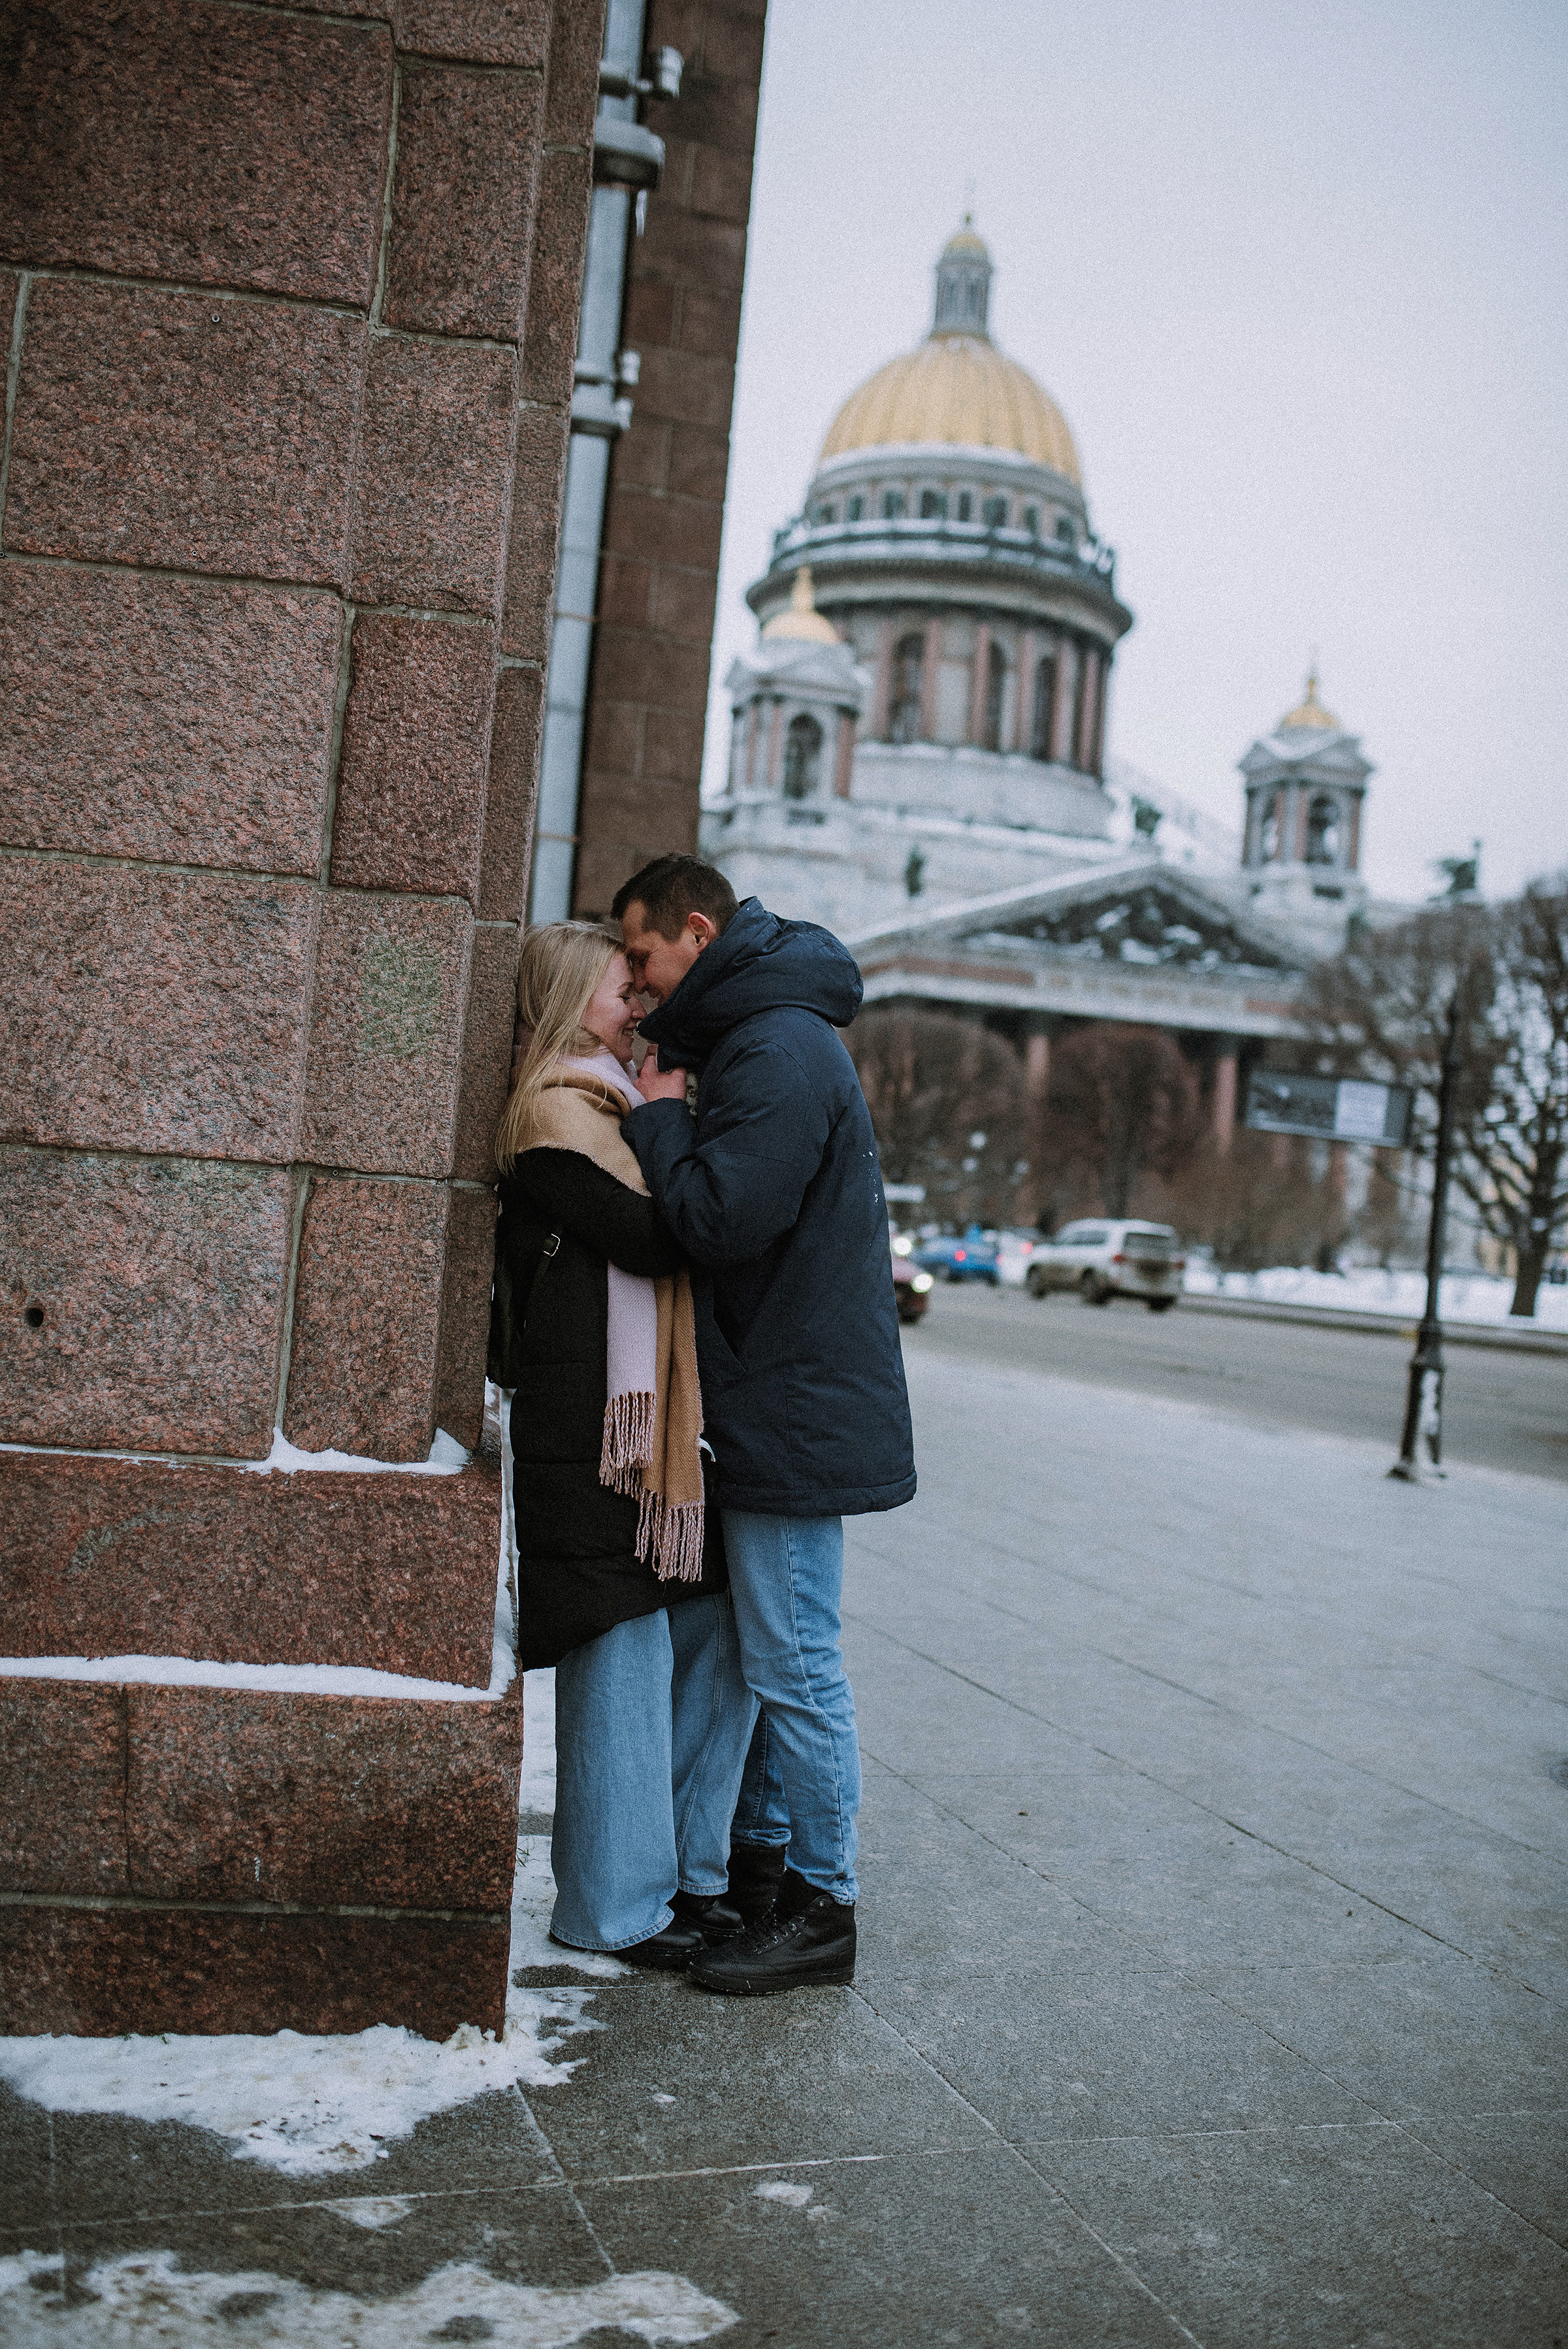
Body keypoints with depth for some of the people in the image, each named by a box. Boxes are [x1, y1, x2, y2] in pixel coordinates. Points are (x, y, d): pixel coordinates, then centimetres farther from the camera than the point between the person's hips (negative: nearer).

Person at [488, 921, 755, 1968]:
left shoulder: (611, 1099, 22)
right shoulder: (556, 1109, -8)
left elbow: (664, 1242, 19)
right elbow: (653, 1237, -17)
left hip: (670, 1417, 9)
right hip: (598, 1421, -9)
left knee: (718, 1636, 10)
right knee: (625, 1651, -3)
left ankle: (684, 1872, 22)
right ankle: (616, 1905, 9)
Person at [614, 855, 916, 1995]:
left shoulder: (780, 1053, -18)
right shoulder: (762, 1037, 16)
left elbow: (721, 1216, -27)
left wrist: (658, 1118, -12)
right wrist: (670, 1121, 5)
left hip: (796, 1412, -11)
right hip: (777, 1403, 11)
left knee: (794, 1662, -3)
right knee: (759, 1645, 19)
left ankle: (821, 1909, 8)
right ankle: (760, 1845, 33)